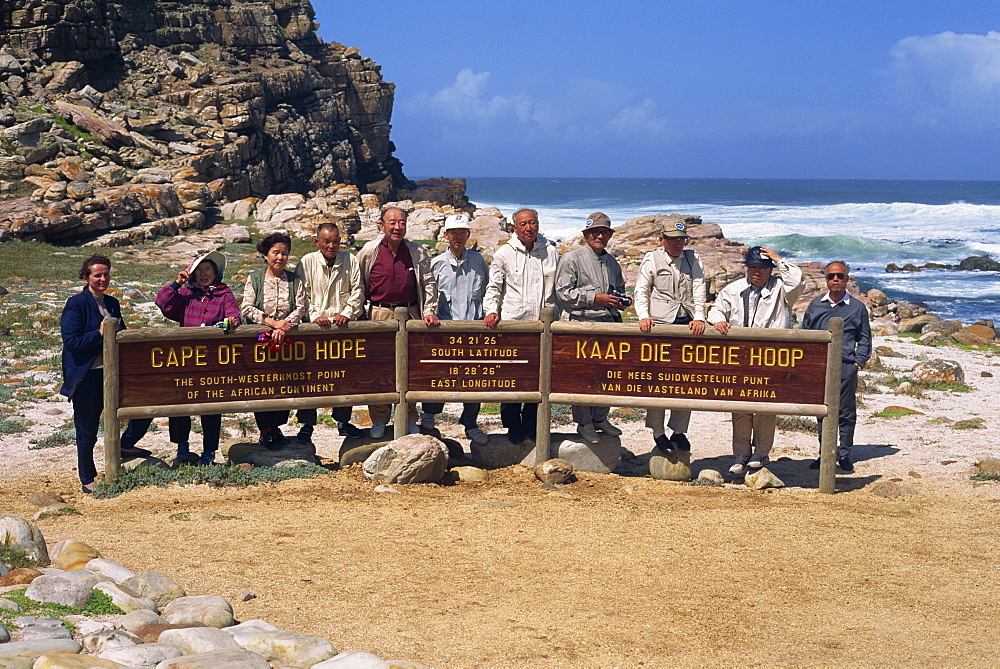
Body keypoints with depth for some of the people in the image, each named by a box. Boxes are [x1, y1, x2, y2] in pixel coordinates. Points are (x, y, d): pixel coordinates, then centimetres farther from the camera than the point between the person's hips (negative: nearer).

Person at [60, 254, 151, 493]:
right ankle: (87, 480, 18)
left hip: (110, 372, 7)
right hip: (86, 376, -7)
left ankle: (123, 447, 34)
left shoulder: (112, 303, 10)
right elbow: (71, 342, -18)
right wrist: (99, 334, -21)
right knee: (87, 429, 4)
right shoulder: (76, 304, -12)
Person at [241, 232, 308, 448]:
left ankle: (276, 426, 0)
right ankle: (265, 430, -6)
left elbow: (301, 307, 0)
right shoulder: (254, 278, 8)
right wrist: (272, 322, -15)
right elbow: (246, 308, -2)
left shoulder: (295, 280, 11)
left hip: (286, 337, 1)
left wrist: (284, 326, -17)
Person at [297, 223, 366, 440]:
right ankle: (307, 423, 7)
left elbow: (357, 292, 6)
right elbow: (302, 295, 1)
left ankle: (343, 421, 17)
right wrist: (314, 316, -13)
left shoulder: (350, 261, 7)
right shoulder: (307, 263, 4)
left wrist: (347, 314, -8)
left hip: (344, 326, 1)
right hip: (315, 326, -1)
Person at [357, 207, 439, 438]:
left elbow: (429, 283, 11)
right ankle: (379, 420, 11)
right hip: (379, 313, -1)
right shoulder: (369, 252, 3)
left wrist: (429, 312, 2)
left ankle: (410, 418, 15)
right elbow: (358, 287, 9)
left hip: (410, 313, 1)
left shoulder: (417, 253, 6)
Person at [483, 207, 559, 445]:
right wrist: (491, 311, -8)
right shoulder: (504, 253, 5)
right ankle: (513, 428, 9)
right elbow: (493, 287, 7)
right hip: (511, 322, -1)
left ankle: (531, 426, 13)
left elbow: (558, 288, 16)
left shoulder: (550, 253, 10)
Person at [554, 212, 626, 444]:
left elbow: (620, 288, 33)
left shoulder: (612, 262, 19)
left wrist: (619, 301, 9)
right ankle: (584, 423, 7)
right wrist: (595, 298, -14)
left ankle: (600, 418, 23)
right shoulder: (572, 259, -2)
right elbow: (563, 292, -10)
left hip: (609, 323, 6)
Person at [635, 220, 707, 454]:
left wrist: (699, 318, -11)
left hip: (688, 324, 2)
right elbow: (641, 291, 3)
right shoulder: (651, 260, 6)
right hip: (659, 324, -2)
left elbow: (699, 291, 4)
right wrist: (644, 316, -14)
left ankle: (679, 431, 11)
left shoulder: (693, 259, 13)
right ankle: (658, 432, 7)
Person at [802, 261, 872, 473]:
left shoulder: (857, 307, 7)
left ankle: (844, 454, 10)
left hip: (846, 367, -2)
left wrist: (859, 361, 0)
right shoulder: (815, 305, 12)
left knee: (846, 412, 0)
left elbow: (864, 338, 12)